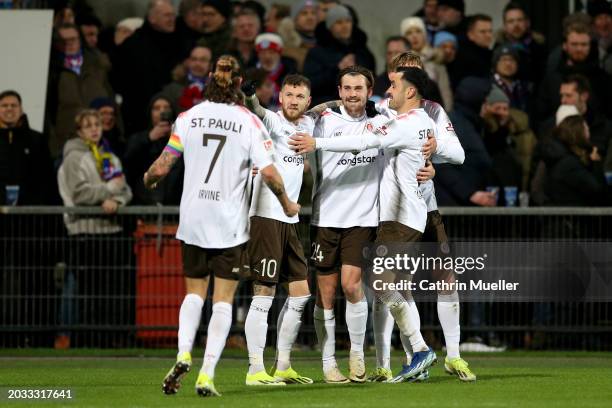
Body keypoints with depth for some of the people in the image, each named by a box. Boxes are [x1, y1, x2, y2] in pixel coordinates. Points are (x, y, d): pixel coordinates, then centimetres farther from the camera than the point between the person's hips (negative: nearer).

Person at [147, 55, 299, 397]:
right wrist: (287, 203, 6)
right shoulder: (250, 121, -6)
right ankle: (207, 375, -5)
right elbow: (269, 173, -11)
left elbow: (163, 166, -2)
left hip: (193, 220, 2)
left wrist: (149, 178, 21)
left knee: (195, 292, 17)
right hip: (230, 223, -2)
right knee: (223, 300, 4)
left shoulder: (189, 117, -2)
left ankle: (184, 354, -7)